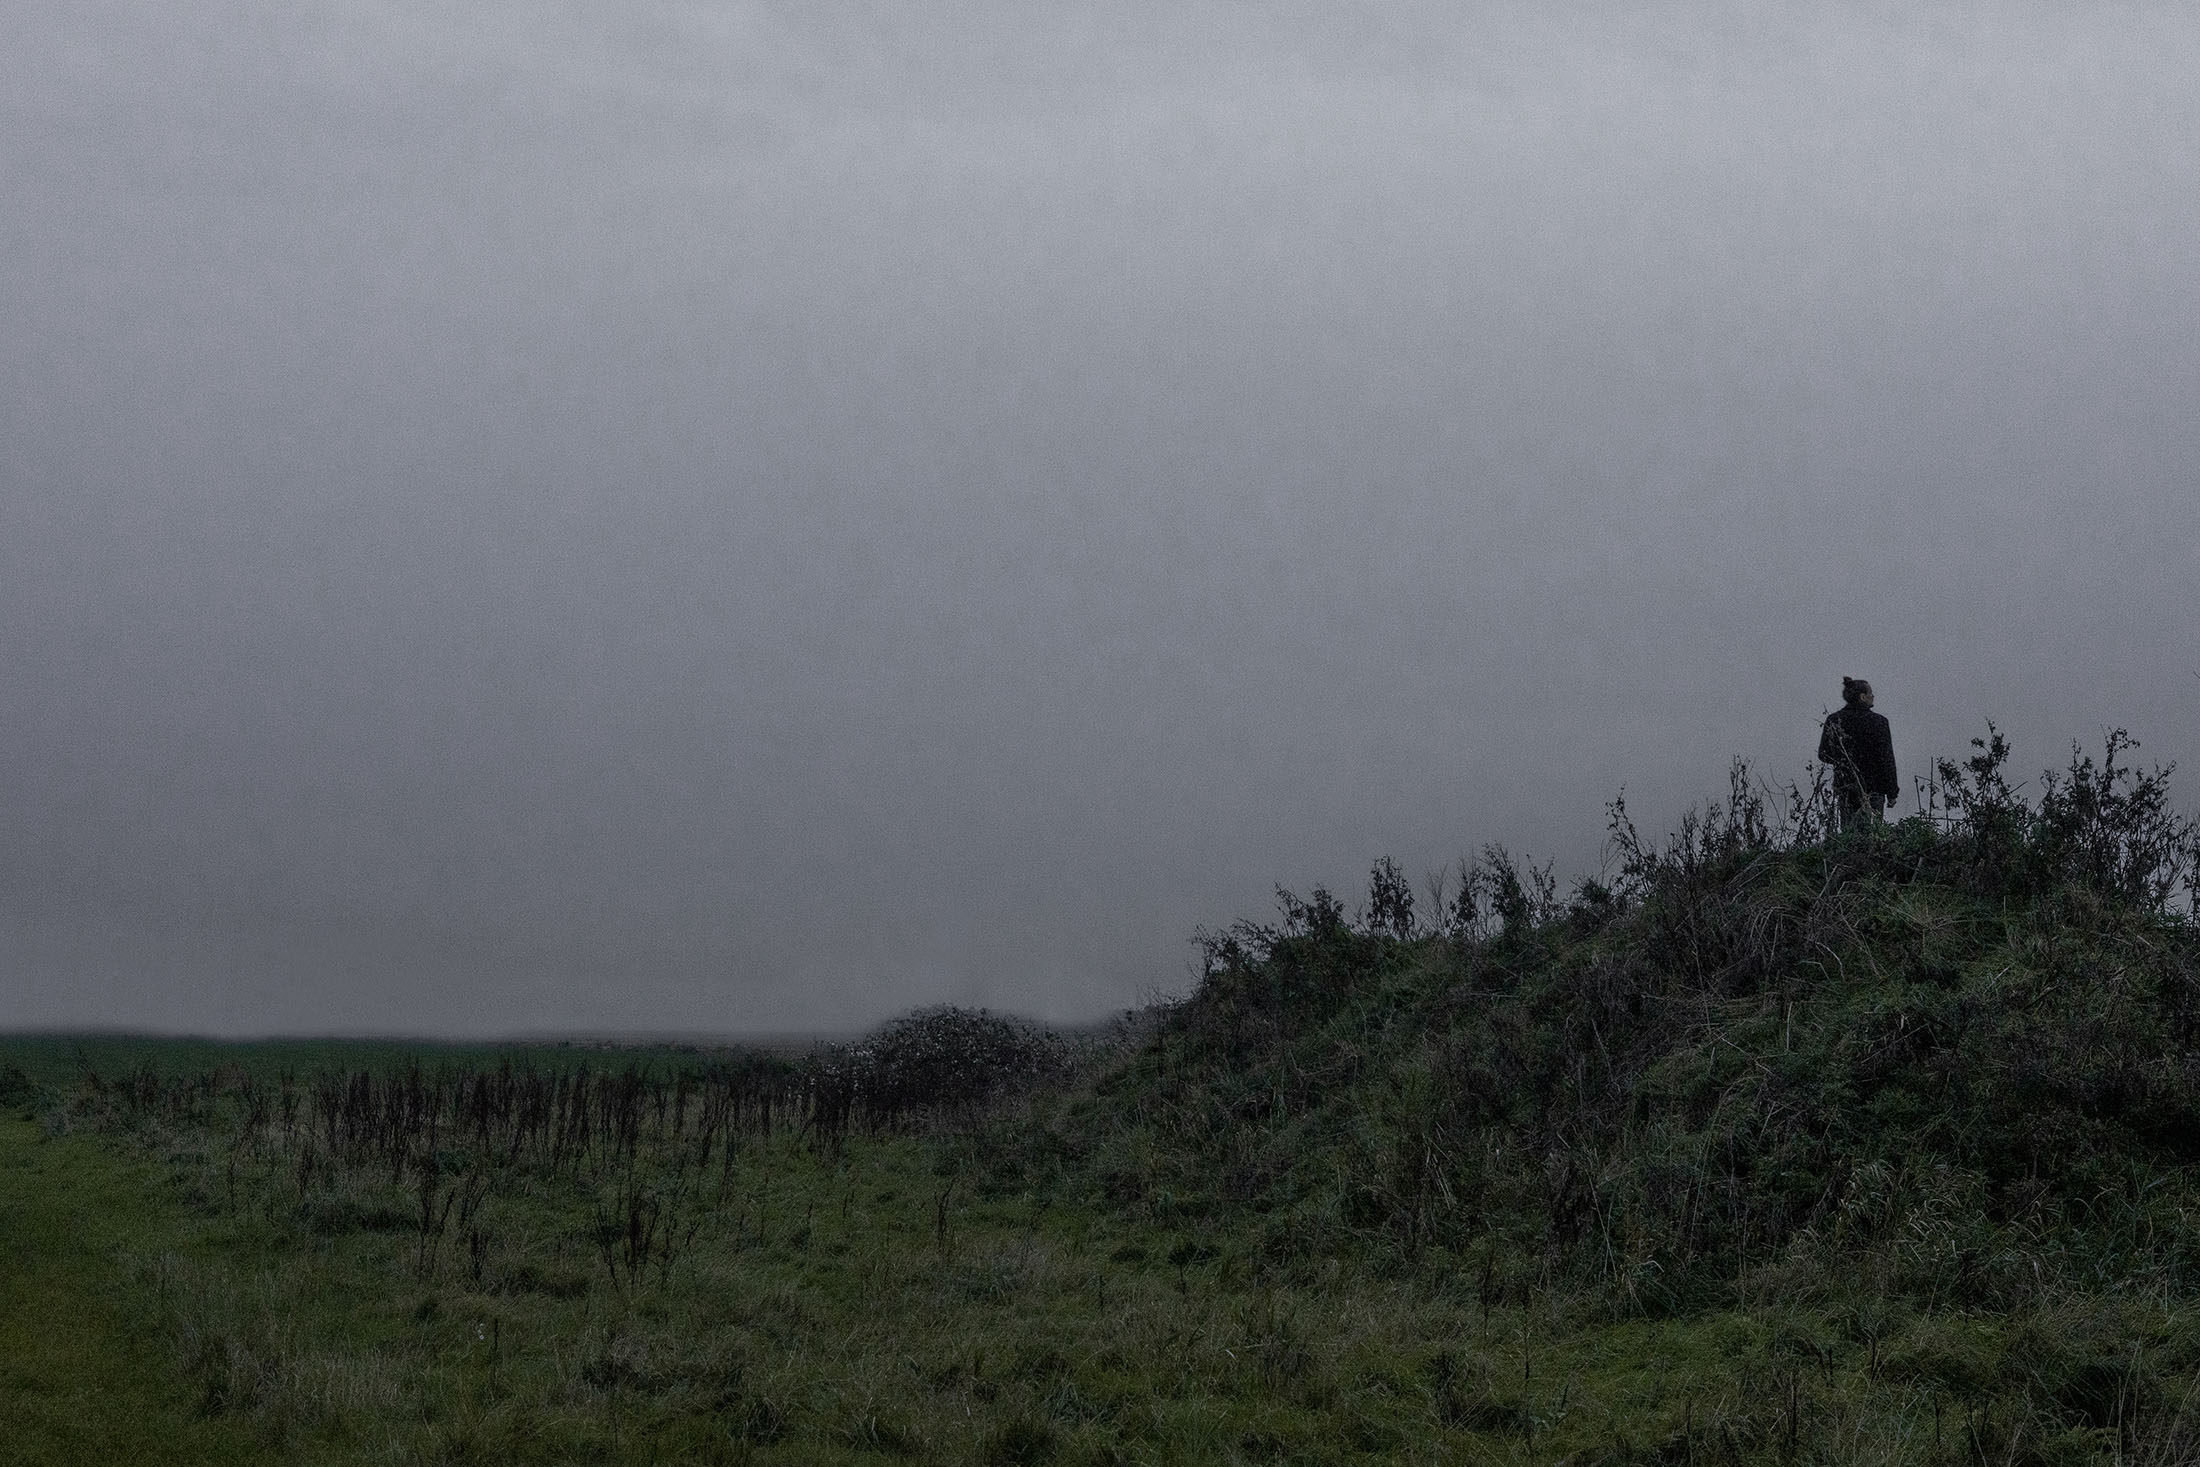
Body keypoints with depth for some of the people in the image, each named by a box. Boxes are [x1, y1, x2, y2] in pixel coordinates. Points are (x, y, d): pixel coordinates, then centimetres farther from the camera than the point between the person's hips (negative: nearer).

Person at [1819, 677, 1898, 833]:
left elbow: (1823, 754, 7)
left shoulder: (1833, 721, 1)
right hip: (1872, 788, -4)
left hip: (1843, 788, 4)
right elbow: (1886, 760, -9)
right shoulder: (1877, 722, -10)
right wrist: (1891, 792, -3)